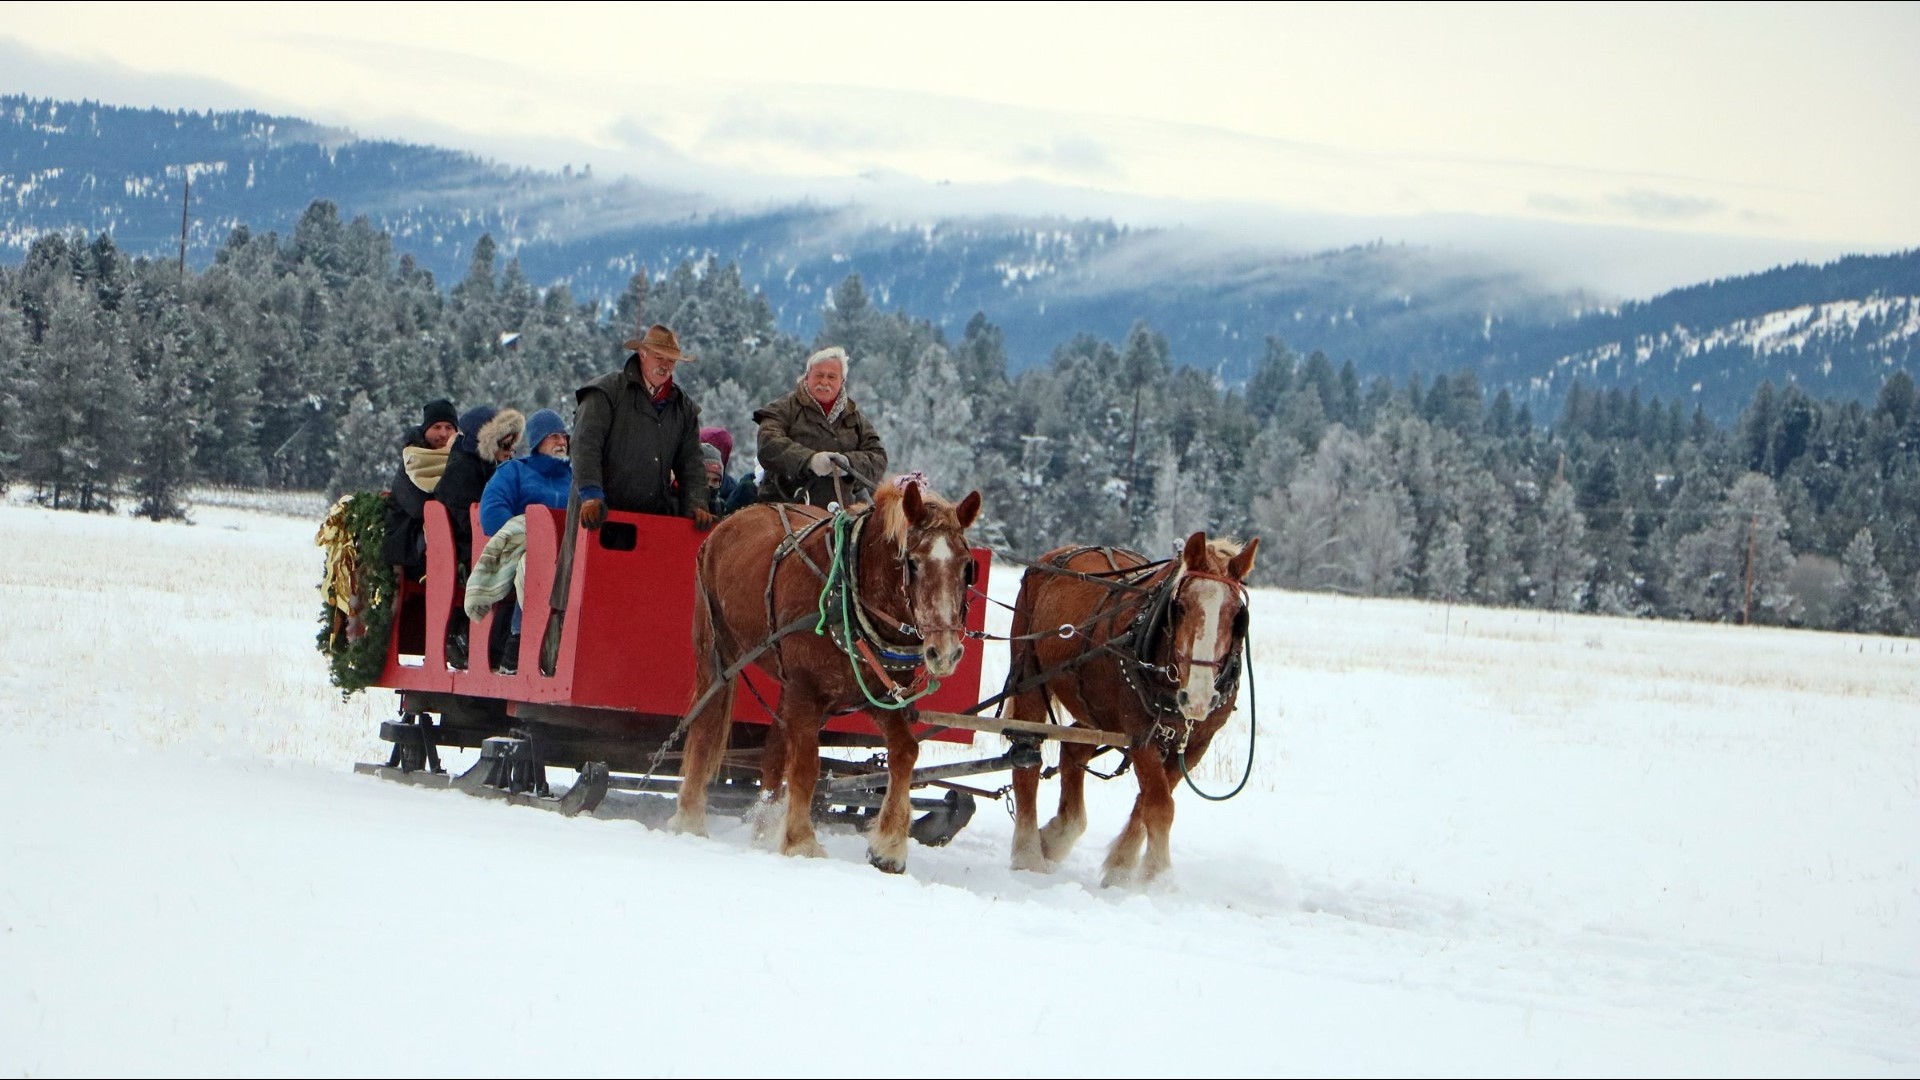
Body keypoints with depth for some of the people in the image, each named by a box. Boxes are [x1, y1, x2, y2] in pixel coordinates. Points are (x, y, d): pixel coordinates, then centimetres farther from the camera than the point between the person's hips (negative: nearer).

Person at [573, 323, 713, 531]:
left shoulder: (683, 406, 16)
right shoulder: (607, 392, 0)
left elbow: (690, 461, 16)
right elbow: (586, 444, -11)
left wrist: (696, 505, -1)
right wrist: (591, 496, -24)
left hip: (658, 514, 4)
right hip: (606, 512, -4)